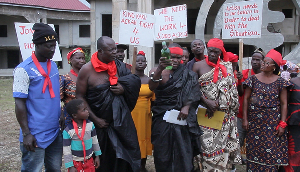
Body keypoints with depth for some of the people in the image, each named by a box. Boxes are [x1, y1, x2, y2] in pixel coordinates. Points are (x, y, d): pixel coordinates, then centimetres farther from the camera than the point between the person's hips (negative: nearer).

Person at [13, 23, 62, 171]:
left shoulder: (53, 65, 9)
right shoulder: (23, 69, -12)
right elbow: (19, 103, -13)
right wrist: (26, 134, -15)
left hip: (55, 132, 7)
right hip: (36, 135, -6)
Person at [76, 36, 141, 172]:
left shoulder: (119, 66, 1)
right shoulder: (87, 70, -9)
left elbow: (134, 83, 12)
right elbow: (80, 97, -8)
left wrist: (124, 89, -11)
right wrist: (95, 119, -12)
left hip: (121, 121, 3)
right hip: (99, 122, -3)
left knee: (125, 156, 5)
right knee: (102, 160, 9)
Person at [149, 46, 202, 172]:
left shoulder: (186, 74, 7)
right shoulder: (157, 71, 1)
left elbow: (194, 92, -3)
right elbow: (152, 87, -20)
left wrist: (186, 107, -20)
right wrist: (160, 69, -36)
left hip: (181, 116, 1)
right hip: (161, 116, 0)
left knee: (182, 149, 0)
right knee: (162, 150, 4)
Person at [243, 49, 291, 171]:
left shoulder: (280, 82, 1)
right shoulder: (253, 79, 3)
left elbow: (284, 104, 0)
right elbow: (246, 99, 4)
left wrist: (282, 124, -6)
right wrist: (245, 119, -2)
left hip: (273, 122, -1)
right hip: (255, 122, 1)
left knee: (272, 150, -1)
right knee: (254, 150, 6)